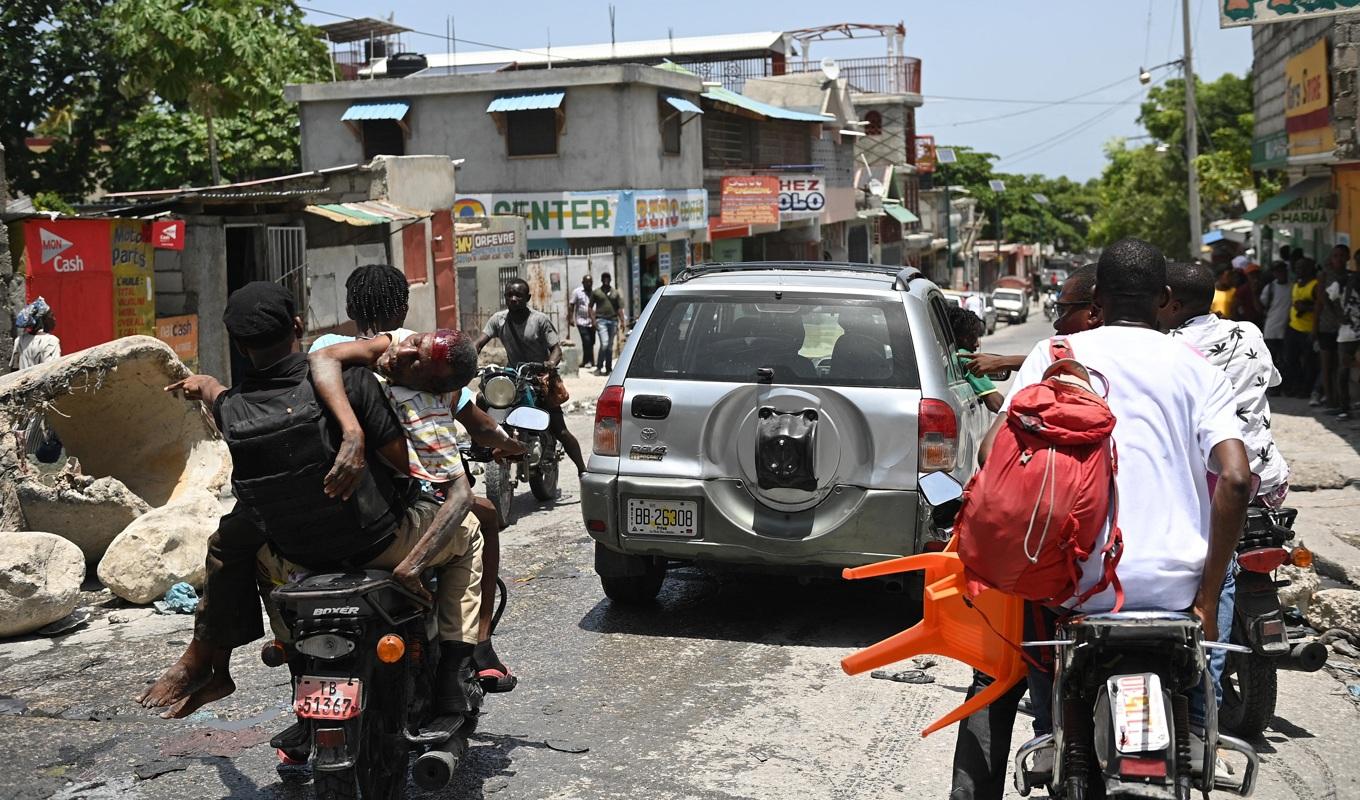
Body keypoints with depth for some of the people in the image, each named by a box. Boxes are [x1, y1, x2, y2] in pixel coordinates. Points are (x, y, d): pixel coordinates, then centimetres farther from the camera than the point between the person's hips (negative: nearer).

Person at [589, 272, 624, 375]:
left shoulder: (615, 292, 12)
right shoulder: (596, 292, 5)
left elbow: (620, 308, 10)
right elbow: (591, 307, 4)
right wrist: (593, 320, -8)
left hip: (613, 320, 3)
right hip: (601, 320, -3)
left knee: (610, 346, 9)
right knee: (604, 344, -16)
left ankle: (609, 368, 16)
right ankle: (599, 367, -6)